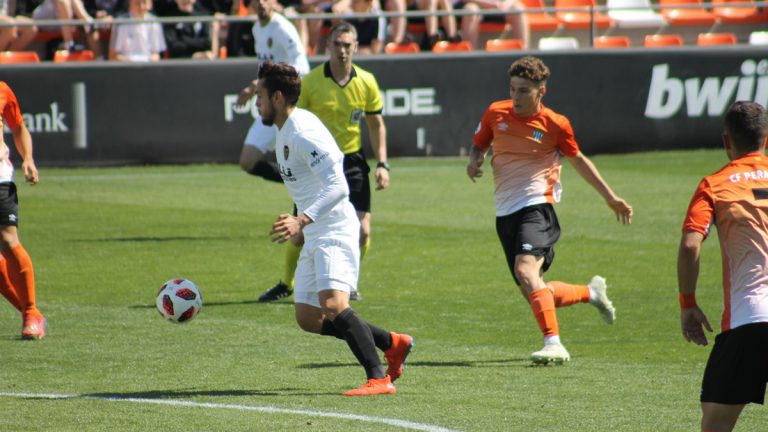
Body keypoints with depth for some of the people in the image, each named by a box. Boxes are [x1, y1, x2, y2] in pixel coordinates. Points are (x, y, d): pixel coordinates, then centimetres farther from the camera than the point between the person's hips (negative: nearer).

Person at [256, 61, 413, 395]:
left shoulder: (303, 133, -18)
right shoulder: (286, 131, 14)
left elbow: (337, 187, -27)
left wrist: (302, 220, -38)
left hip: (335, 233, -11)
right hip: (316, 238, 11)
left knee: (332, 305, -26)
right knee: (307, 318, 9)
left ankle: (379, 379, -27)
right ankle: (392, 344, 20)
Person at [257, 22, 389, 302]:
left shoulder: (366, 82, -1)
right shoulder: (310, 82, -7)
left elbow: (376, 125, 9)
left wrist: (382, 164, 2)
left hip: (352, 162, 1)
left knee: (362, 231, -10)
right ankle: (287, 284, 24)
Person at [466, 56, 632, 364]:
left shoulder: (555, 125, -5)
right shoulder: (495, 113, 3)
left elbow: (578, 160, 9)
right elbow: (479, 145, 19)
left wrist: (611, 198, 13)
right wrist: (475, 162, -6)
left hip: (537, 207, -5)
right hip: (505, 212, 5)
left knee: (525, 271, -29)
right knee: (533, 294, 7)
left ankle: (553, 343, -29)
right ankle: (592, 292, 34)